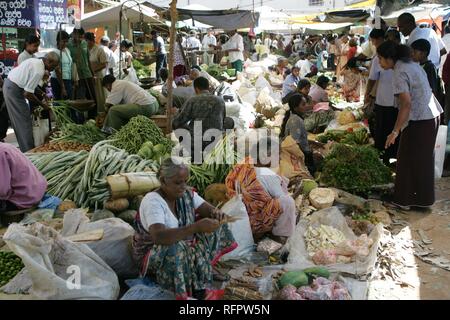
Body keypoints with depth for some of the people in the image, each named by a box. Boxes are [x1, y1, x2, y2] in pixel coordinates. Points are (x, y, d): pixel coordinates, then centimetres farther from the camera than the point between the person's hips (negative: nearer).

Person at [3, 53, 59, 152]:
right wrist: (42, 104, -10)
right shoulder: (39, 71, -23)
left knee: (19, 121, 16)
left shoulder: (35, 61, 6)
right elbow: (27, 94, -23)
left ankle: (25, 149, 25)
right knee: (24, 122, -3)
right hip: (14, 90, -10)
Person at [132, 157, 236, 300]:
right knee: (177, 249, -39)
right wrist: (196, 227, -50)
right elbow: (159, 237, -42)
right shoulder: (152, 201, -27)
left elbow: (209, 209, -6)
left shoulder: (187, 194, -6)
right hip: (152, 253, -8)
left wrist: (216, 213, -33)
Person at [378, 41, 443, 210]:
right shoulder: (412, 65, 11)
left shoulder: (400, 73, -16)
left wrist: (395, 131, -25)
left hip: (419, 120, -9)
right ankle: (422, 197, 31)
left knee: (408, 160, 3)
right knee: (423, 158, 18)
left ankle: (405, 199, 13)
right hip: (432, 115, 9)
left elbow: (406, 103, -24)